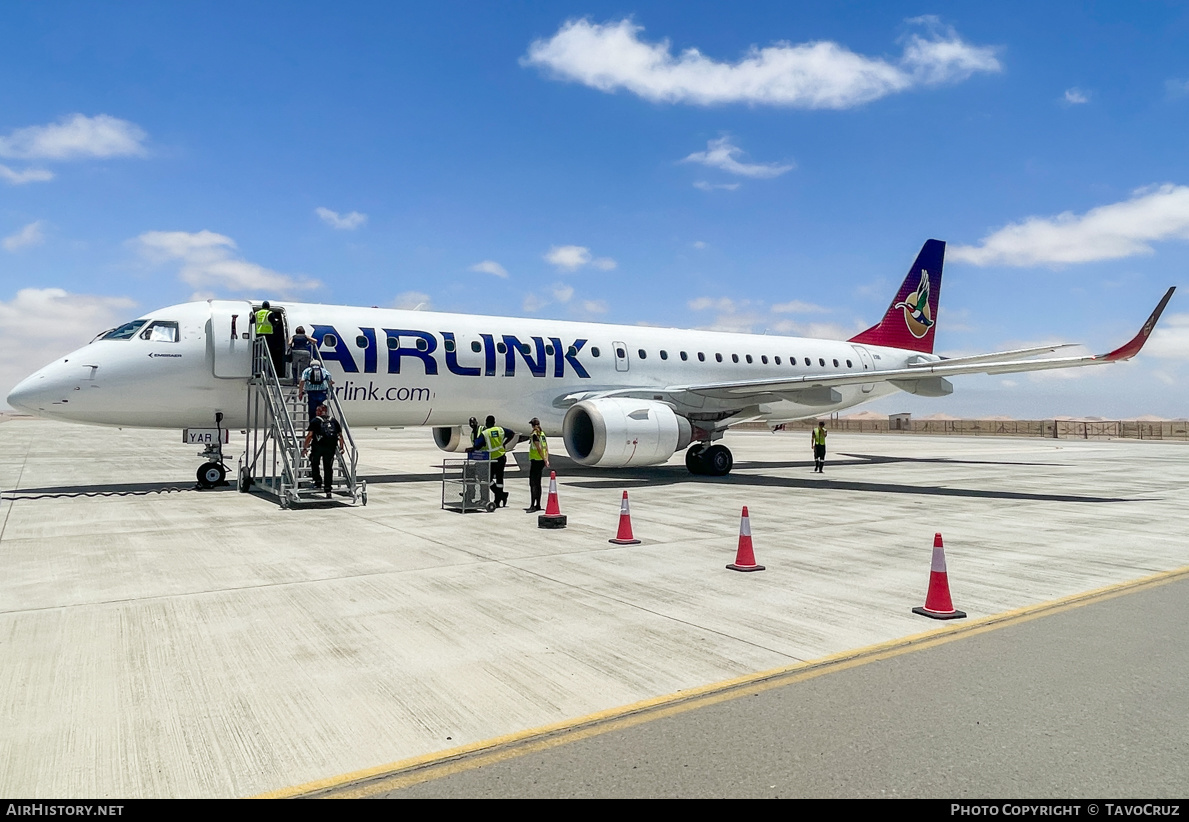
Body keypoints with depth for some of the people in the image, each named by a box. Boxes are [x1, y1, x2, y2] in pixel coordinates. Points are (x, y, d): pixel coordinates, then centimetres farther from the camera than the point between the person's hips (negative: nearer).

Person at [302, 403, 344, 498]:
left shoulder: (315, 421, 6)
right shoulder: (334, 420, 17)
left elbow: (310, 435, -4)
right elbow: (340, 435, 15)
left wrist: (304, 448, -2)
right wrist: (341, 447, 22)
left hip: (318, 445, -3)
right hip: (331, 447, 3)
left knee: (314, 463, 22)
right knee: (328, 467, 7)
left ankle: (318, 481, 16)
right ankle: (328, 490, 5)